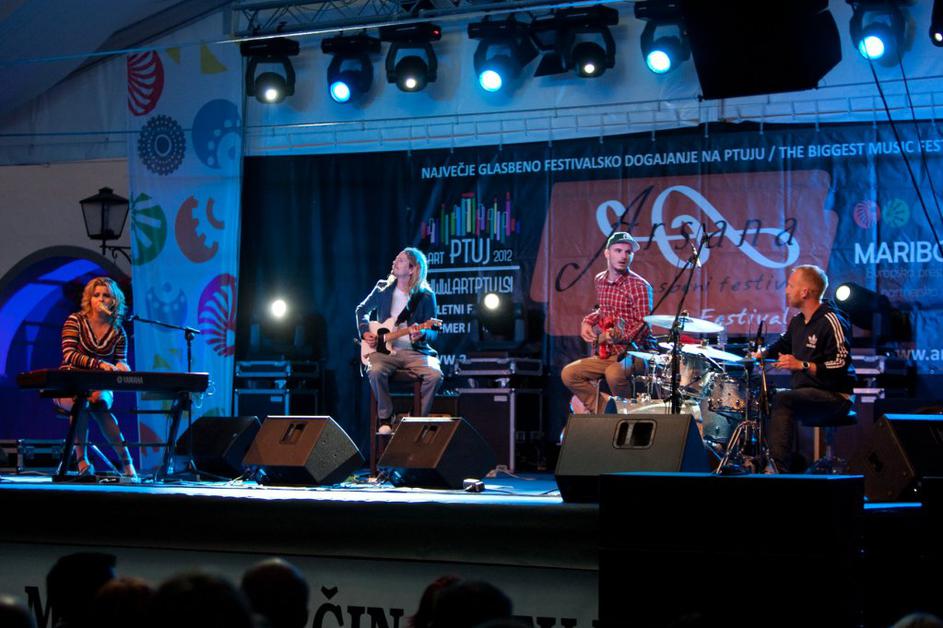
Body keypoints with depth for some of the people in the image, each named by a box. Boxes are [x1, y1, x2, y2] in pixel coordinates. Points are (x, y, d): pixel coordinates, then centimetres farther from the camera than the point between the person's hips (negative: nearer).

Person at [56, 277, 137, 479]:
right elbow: (69, 355, -17)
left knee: (98, 401, -35)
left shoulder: (118, 332, 5)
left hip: (101, 388, 2)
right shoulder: (75, 321, -4)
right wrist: (99, 364, -32)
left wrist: (121, 366, -20)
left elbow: (121, 362, 7)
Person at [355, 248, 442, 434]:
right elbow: (362, 310, 23)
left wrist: (421, 334, -21)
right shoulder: (383, 288, 8)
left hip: (414, 351, -1)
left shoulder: (426, 296, 0)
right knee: (375, 371, -33)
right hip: (384, 349, 1)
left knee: (435, 375, -30)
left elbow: (433, 333, 2)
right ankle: (385, 419, -16)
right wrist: (365, 332, 6)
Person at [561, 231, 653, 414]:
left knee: (614, 374, -36)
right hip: (605, 354, 7)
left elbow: (643, 329, -19)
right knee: (569, 374, -4)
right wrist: (588, 321, 8)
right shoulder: (600, 281, 9)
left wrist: (615, 335, -33)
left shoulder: (639, 287, -14)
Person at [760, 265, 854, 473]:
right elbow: (783, 345, 33)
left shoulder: (831, 322, -16)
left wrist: (802, 365, -29)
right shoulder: (798, 321, 12)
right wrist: (762, 354, 15)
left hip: (835, 397, -9)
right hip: (806, 393, 9)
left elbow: (841, 366, -24)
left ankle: (779, 469, -36)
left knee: (782, 400, -30)